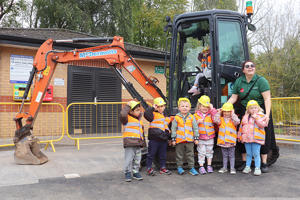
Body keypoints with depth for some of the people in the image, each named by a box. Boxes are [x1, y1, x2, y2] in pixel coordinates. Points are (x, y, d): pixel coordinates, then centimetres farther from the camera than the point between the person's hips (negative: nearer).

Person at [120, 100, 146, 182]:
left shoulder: (139, 120, 18)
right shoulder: (127, 118, -5)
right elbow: (122, 114, -29)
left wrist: (143, 142, 23)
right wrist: (127, 106, -18)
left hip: (138, 143, 7)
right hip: (130, 143, -7)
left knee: (137, 159, 13)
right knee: (129, 159, -1)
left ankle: (136, 172, 27)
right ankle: (128, 173, 14)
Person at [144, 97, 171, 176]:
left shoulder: (166, 116, 16)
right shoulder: (154, 114, -6)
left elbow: (168, 127, 26)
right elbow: (146, 114, -26)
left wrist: (169, 137, 25)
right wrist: (152, 108, -20)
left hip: (164, 139, 6)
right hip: (154, 139, -6)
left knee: (163, 155, 15)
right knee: (151, 154, 4)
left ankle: (163, 168, 26)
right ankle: (149, 168, 14)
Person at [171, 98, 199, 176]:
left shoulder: (192, 117, 2)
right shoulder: (176, 118, -1)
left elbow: (195, 128, 7)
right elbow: (173, 129, 2)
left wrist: (196, 138, 4)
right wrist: (173, 139, 0)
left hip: (189, 140, 1)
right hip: (179, 140, -1)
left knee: (190, 154, 8)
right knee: (179, 154, 9)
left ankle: (191, 168, 17)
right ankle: (179, 167, 22)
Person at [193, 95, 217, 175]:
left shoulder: (211, 114, 2)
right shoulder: (196, 115, 0)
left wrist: (212, 109, -15)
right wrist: (197, 122, -18)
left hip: (210, 137, 1)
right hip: (200, 138, -1)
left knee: (209, 152, 13)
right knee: (201, 152, 2)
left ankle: (209, 166, 25)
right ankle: (201, 167, 10)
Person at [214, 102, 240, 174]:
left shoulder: (233, 119, 0)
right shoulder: (221, 119, 4)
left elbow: (237, 122, -20)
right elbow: (215, 120, -12)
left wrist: (233, 114, -14)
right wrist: (218, 113, -7)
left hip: (231, 141, -2)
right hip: (222, 141, 2)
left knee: (231, 155, 8)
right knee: (224, 155, 15)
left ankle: (232, 168, 17)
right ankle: (224, 167, 25)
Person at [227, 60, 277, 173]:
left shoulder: (261, 81, -10)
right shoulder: (238, 81, 3)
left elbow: (267, 98, -15)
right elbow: (234, 97, 4)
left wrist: (267, 114, -25)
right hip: (244, 112, 3)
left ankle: (264, 163, 14)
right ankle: (244, 162, 18)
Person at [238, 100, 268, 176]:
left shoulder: (261, 116, -2)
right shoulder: (245, 116, 12)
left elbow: (262, 125, -16)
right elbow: (241, 126, 18)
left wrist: (256, 117, -20)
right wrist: (240, 135, 18)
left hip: (256, 138, -4)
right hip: (246, 138, 4)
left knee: (256, 154, -2)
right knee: (248, 154, 13)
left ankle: (257, 168, 7)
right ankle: (247, 167, 23)